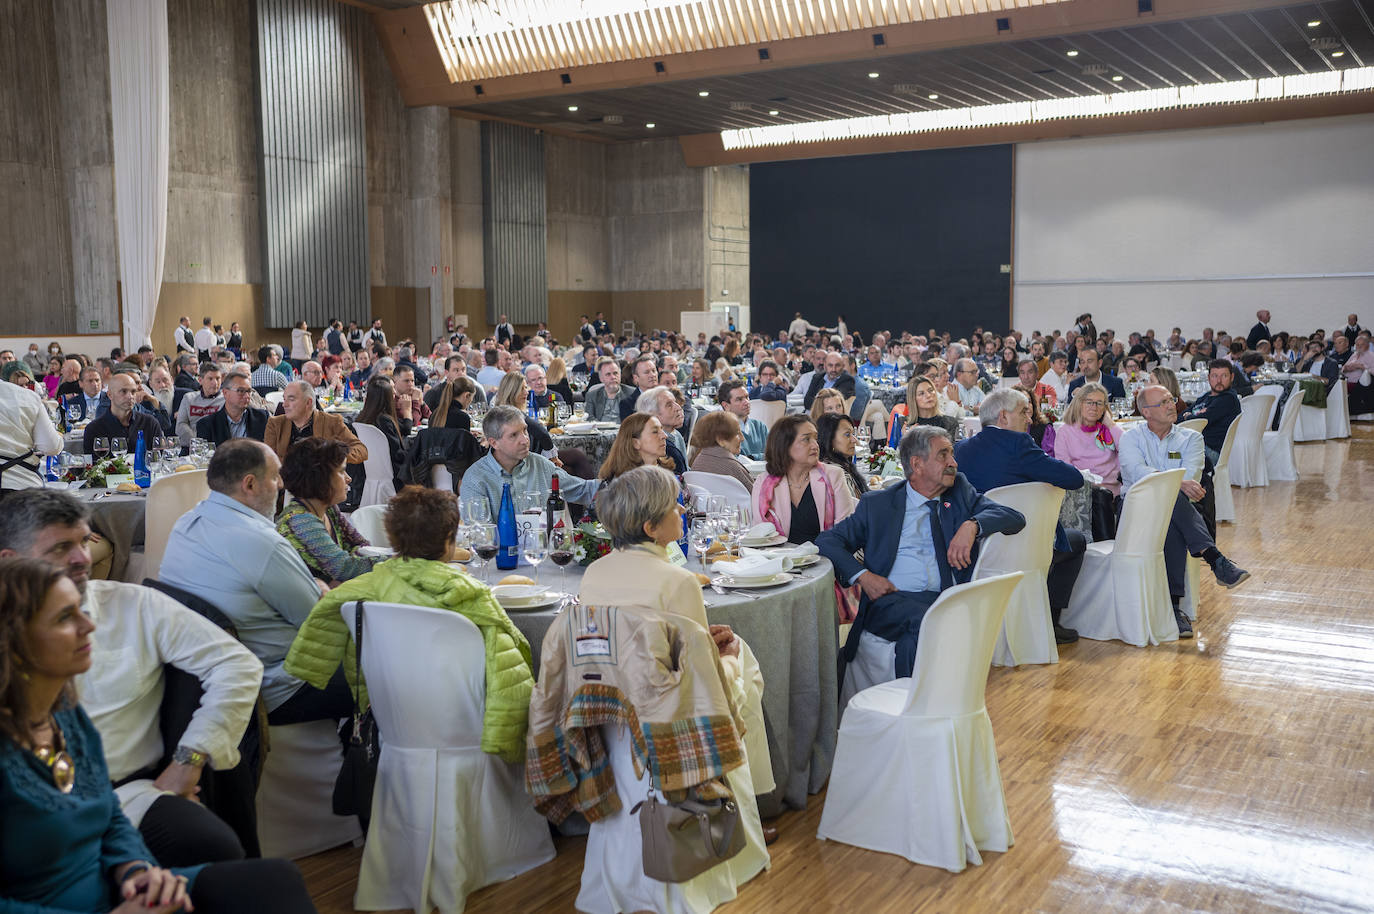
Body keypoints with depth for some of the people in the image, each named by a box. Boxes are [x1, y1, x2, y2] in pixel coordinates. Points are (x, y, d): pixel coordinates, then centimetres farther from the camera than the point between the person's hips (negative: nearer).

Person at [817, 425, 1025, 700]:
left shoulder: (960, 491, 19)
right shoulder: (877, 504, 14)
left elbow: (1015, 519, 10)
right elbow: (827, 541, 9)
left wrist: (972, 525, -10)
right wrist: (862, 575, -8)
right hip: (891, 601, -1)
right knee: (924, 621, -35)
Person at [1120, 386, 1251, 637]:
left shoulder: (1190, 438, 14)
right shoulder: (1131, 438, 8)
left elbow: (1191, 478, -6)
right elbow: (1138, 473, -15)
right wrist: (1179, 484, -31)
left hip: (1174, 511, 2)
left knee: (1172, 527, -36)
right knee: (1170, 496, -37)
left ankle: (1173, 604, -40)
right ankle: (1216, 560, -40)